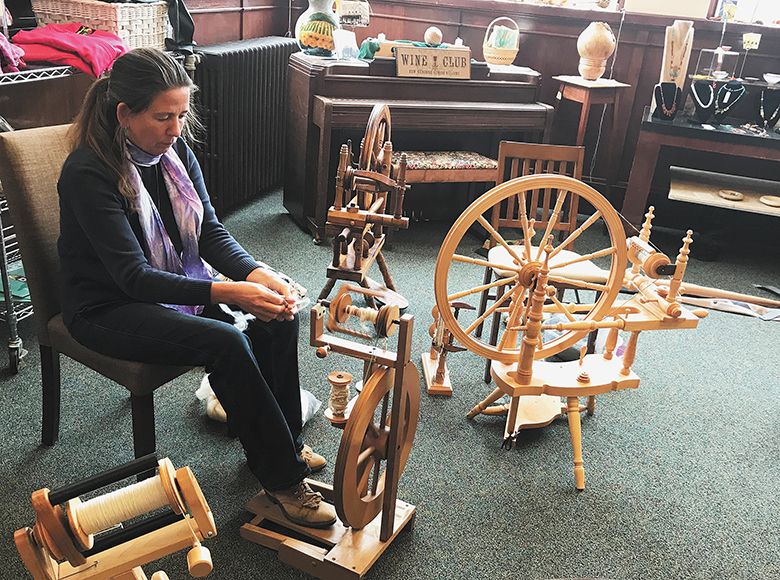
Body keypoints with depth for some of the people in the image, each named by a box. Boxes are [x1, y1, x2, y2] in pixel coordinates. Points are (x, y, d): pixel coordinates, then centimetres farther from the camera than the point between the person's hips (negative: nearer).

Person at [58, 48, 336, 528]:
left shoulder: (176, 150, -2)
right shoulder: (88, 173, -23)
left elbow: (211, 231, -3)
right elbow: (133, 276, -28)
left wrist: (259, 274, -23)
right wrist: (227, 293, -38)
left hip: (179, 285, 7)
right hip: (108, 308, -6)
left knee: (277, 318, -15)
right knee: (227, 344, -29)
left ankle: (283, 442, 3)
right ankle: (282, 478, -15)